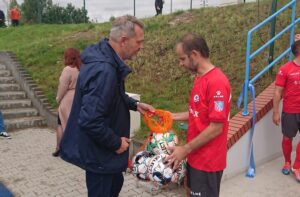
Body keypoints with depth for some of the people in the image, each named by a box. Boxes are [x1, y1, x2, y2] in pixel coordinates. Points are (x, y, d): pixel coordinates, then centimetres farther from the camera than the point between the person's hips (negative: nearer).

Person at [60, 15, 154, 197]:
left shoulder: (106, 58, 1)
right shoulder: (103, 70, -33)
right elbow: (90, 121, -34)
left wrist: (134, 104, 4)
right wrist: (116, 143, -21)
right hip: (98, 152, -10)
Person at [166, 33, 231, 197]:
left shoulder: (217, 82, -23)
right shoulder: (200, 78, 7)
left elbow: (216, 128, -24)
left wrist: (185, 149, -19)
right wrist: (173, 116, 5)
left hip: (208, 160, -9)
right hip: (196, 156, 9)